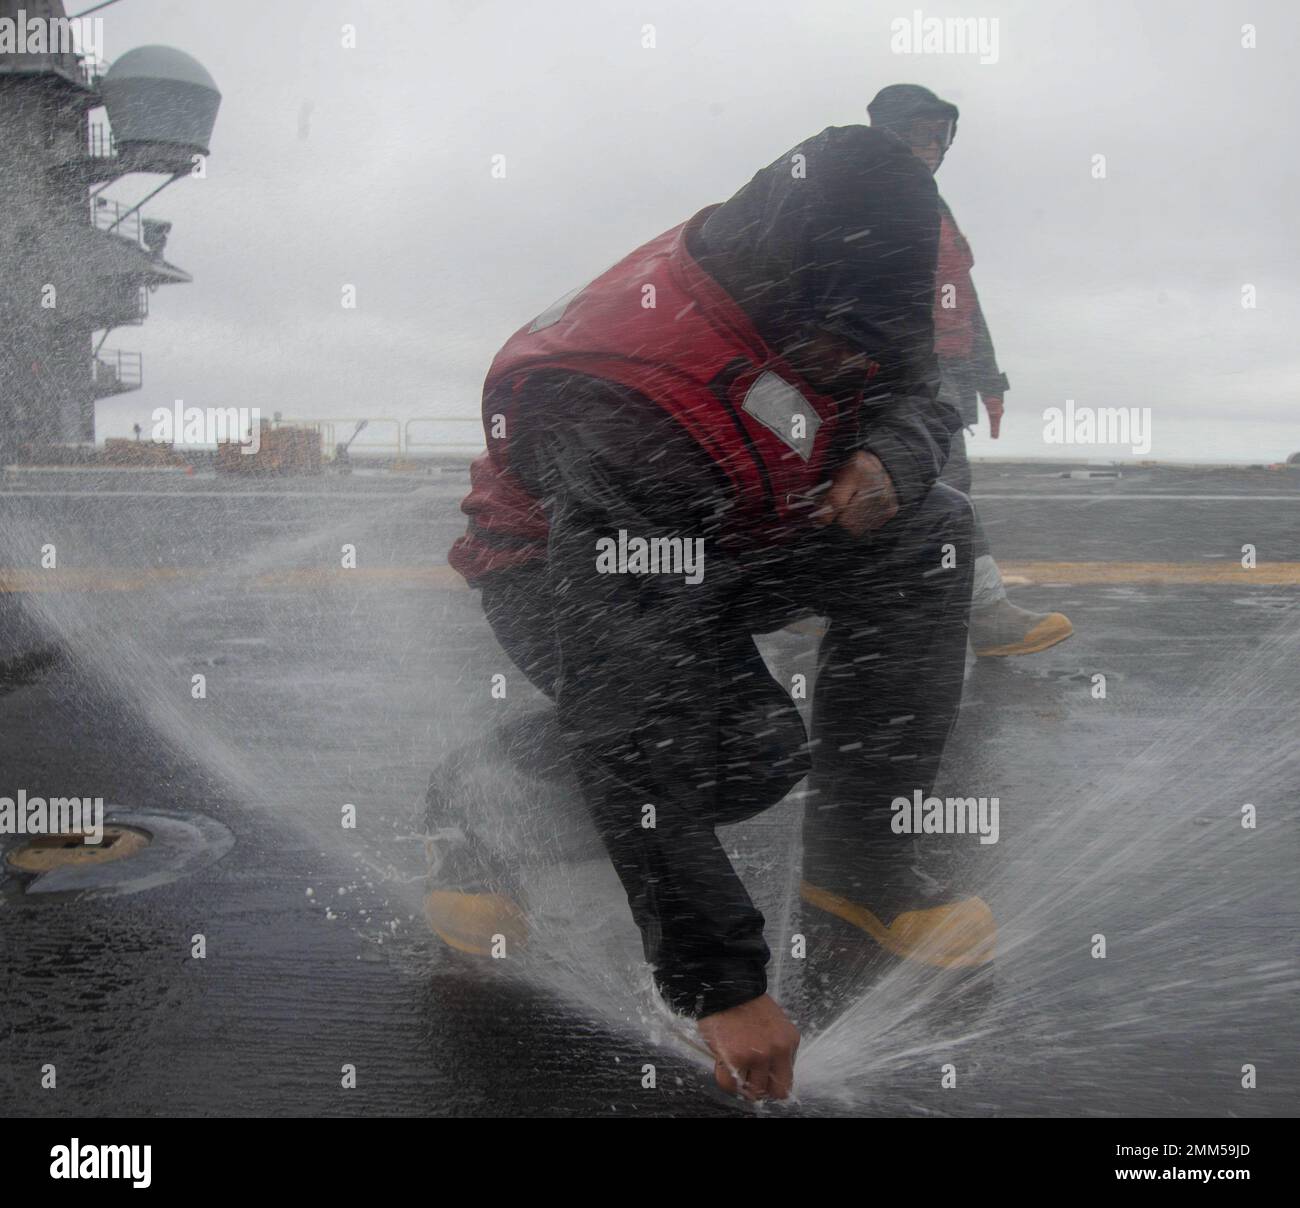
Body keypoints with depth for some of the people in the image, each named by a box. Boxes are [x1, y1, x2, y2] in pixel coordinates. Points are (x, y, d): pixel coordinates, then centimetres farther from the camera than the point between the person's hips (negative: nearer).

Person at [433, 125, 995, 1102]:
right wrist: (721, 984, -42)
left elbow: (919, 388, 4)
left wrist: (892, 455, -24)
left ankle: (856, 866, -5)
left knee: (930, 531, -15)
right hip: (560, 570, -7)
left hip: (734, 535, 7)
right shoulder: (620, 408, -41)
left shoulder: (825, 296, -19)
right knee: (751, 751, -31)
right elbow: (632, 726, -43)